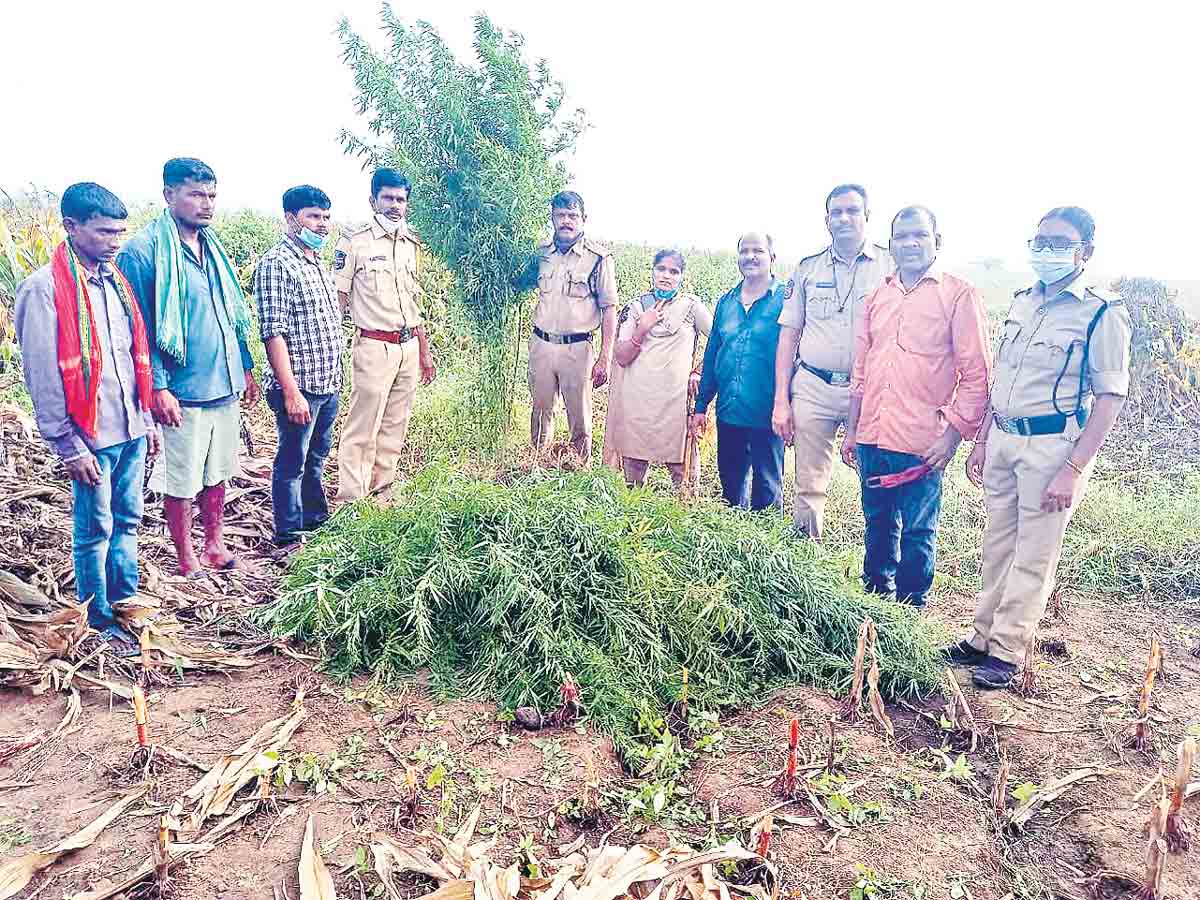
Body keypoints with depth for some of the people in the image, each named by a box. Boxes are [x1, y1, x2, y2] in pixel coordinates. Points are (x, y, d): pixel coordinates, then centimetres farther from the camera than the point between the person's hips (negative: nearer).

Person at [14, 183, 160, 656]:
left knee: (126, 522, 16)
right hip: (91, 437, -6)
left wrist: (146, 418, 14)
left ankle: (127, 605, 30)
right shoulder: (44, 289, -12)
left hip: (130, 430, 6)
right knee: (94, 530, 6)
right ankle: (99, 621, 20)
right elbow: (43, 377, -13)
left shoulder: (114, 279, 10)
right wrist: (70, 447, -14)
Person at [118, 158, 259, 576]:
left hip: (224, 385, 7)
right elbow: (139, 327, -13)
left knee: (217, 472, 17)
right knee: (181, 480, 6)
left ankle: (215, 543, 32)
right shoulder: (143, 251, -12)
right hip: (183, 392, -7)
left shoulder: (213, 246, 11)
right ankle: (186, 558, 21)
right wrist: (158, 387, -17)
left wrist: (246, 368, 17)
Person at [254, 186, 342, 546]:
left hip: (328, 384, 8)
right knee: (292, 463, 4)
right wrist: (291, 392, -23)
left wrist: (334, 379, 17)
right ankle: (288, 538, 16)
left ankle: (316, 519, 35)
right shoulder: (275, 263, -13)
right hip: (299, 387, -8)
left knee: (316, 457, 20)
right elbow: (273, 332, -19)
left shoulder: (317, 263, 14)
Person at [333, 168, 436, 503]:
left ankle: (383, 488, 21)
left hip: (409, 347, 6)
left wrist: (425, 354, 18)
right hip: (374, 347, -6)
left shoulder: (410, 244, 14)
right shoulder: (354, 243, -4)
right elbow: (336, 300, -5)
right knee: (362, 426, -5)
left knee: (395, 425, 10)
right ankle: (349, 500, 3)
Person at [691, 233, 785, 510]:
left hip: (766, 415, -5)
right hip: (728, 413, 5)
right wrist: (701, 405, 13)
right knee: (731, 482, 17)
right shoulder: (726, 303, 11)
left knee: (767, 487, 6)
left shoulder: (785, 300, -5)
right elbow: (711, 355, 15)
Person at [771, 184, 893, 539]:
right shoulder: (808, 268, 10)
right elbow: (788, 336, 9)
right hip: (813, 389, 2)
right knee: (809, 487, 5)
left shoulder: (891, 266, 5)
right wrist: (781, 401, 2)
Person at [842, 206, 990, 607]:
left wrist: (953, 434, -13)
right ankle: (874, 596, 33)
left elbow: (977, 374, -7)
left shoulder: (959, 295, -4)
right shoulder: (877, 297, 13)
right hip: (872, 438, 5)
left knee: (917, 533, 7)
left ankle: (910, 606, 23)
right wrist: (851, 431, 15)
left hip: (921, 443, -5)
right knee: (878, 525, 17)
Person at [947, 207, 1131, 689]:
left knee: (1033, 556, 3)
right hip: (1003, 437, 6)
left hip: (1053, 444, -6)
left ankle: (1007, 651, 14)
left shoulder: (1102, 312, -10)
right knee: (998, 545, 14)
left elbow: (1111, 396, -13)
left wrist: (1074, 470, -19)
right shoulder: (1023, 302, 10)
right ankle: (984, 636, 25)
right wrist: (981, 442, 15)